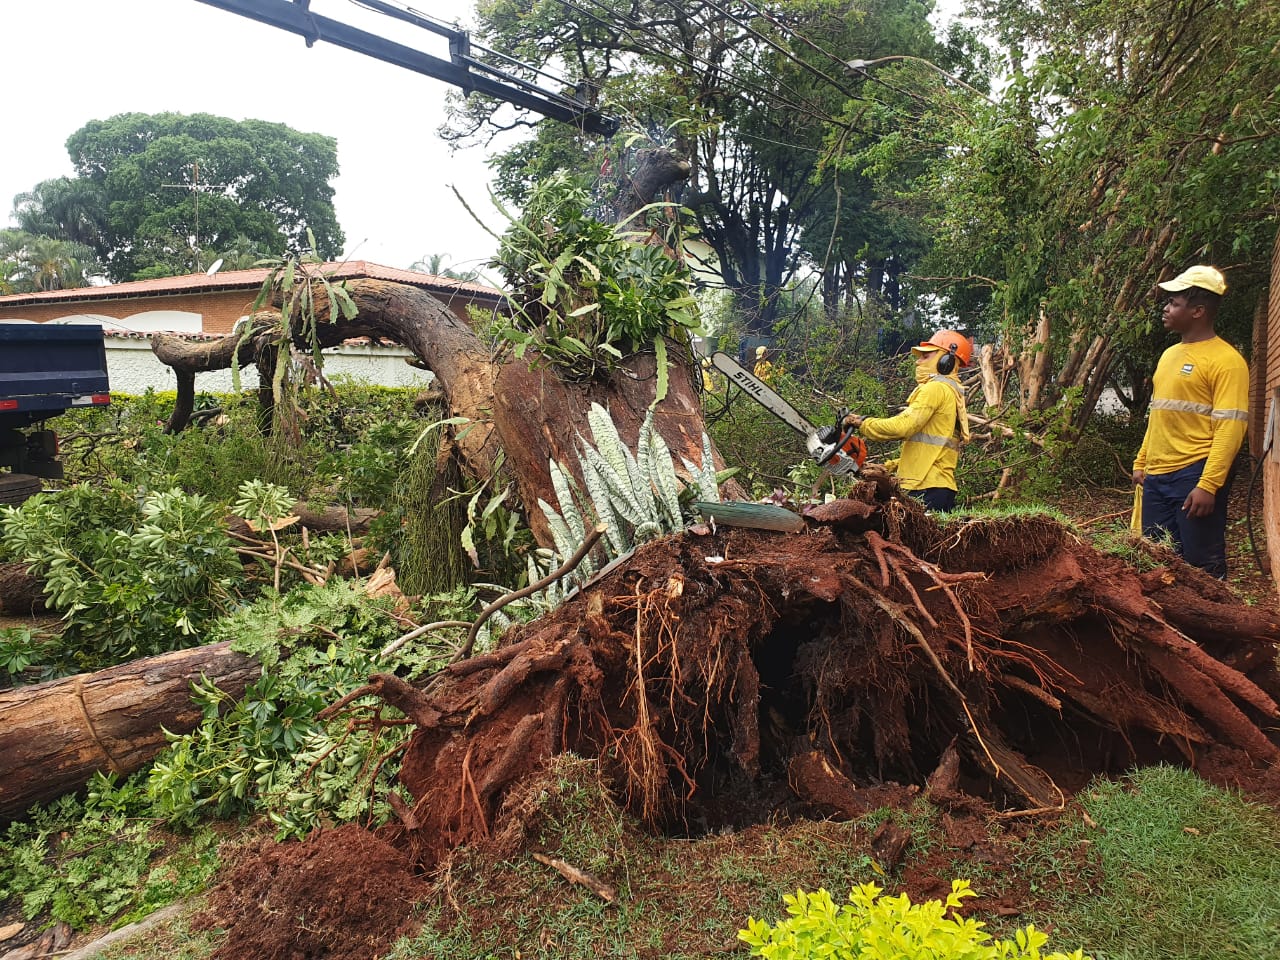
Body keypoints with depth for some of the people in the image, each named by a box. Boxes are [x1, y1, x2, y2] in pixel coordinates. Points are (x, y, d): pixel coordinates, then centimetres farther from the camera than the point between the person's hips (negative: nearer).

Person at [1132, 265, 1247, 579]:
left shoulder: (1225, 360, -9)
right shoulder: (1169, 355, 16)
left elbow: (1230, 429, -15)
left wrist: (1208, 485, -22)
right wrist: (1141, 463, 20)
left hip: (1195, 476, -8)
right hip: (1157, 477, 8)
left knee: (1202, 564, 1)